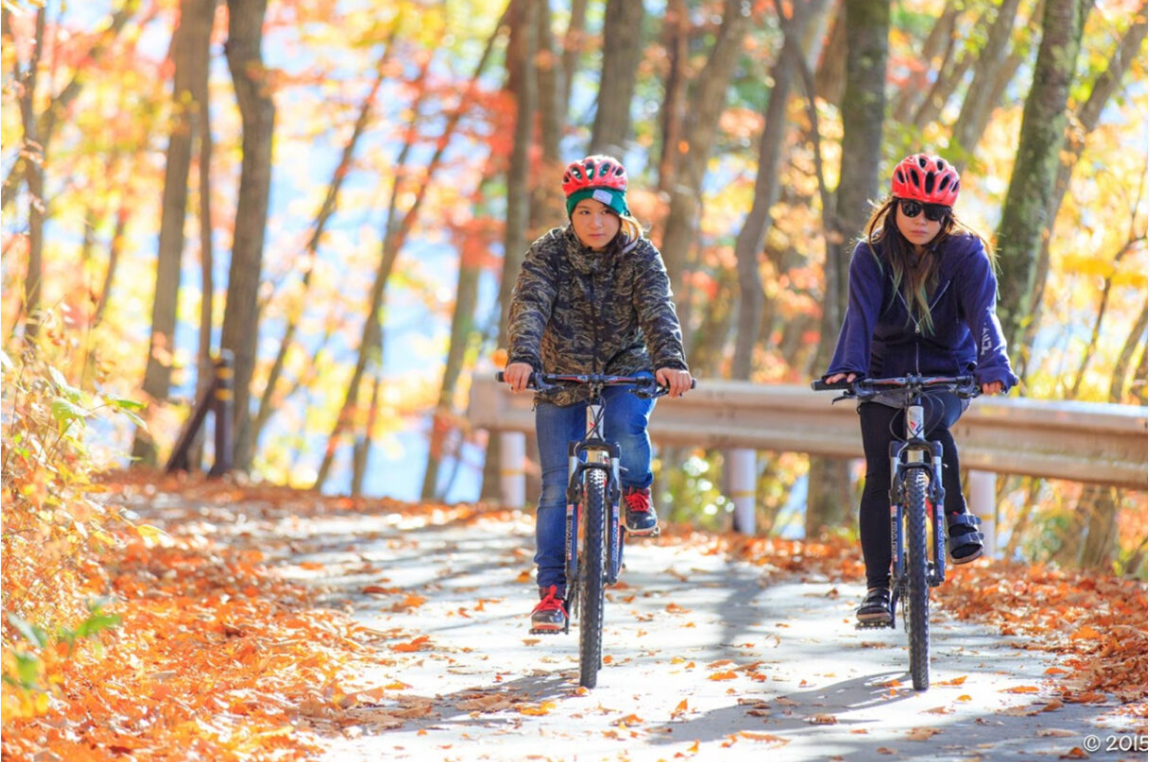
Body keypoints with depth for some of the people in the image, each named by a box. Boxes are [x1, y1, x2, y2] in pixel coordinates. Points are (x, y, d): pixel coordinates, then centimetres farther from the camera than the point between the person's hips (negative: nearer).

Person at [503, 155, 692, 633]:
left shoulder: (640, 256, -12)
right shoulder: (548, 254, -13)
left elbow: (658, 312, -26)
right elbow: (529, 307, -28)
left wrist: (670, 362, -46)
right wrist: (521, 357, -48)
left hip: (627, 369, -1)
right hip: (562, 377, 1)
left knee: (626, 425, -34)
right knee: (557, 487, -5)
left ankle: (637, 492, -2)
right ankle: (552, 591, 3)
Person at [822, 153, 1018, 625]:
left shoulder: (966, 254, -10)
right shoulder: (871, 255, -8)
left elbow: (982, 313, -24)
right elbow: (861, 314, -22)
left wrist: (992, 368, -42)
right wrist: (846, 367, -40)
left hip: (948, 373, -1)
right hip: (886, 373, 2)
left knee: (929, 421, -35)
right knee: (880, 476, -10)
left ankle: (958, 516, -15)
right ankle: (878, 588, -5)